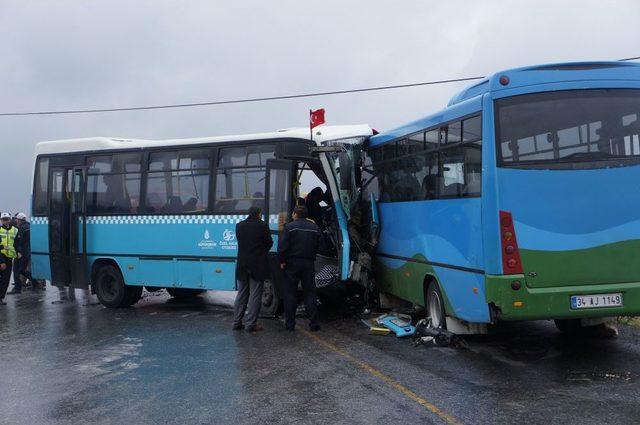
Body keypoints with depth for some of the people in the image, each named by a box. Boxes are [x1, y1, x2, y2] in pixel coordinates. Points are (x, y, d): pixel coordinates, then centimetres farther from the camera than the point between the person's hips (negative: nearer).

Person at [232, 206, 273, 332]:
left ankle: (237, 323, 16)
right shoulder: (262, 225, -10)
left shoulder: (239, 225, 2)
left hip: (242, 265, 5)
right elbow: (269, 243, -2)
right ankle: (251, 324, 1)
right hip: (258, 265, -4)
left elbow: (240, 242, 8)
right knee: (255, 296, 1)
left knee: (241, 294, 14)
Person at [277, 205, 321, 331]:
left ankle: (290, 323, 7)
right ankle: (314, 323, 4)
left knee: (290, 294, 4)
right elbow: (317, 246, 9)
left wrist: (282, 261, -4)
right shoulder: (314, 227, 8)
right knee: (310, 293, 7)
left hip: (292, 263, -3)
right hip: (309, 263, 3)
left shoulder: (289, 226, -7)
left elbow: (282, 246, -13)